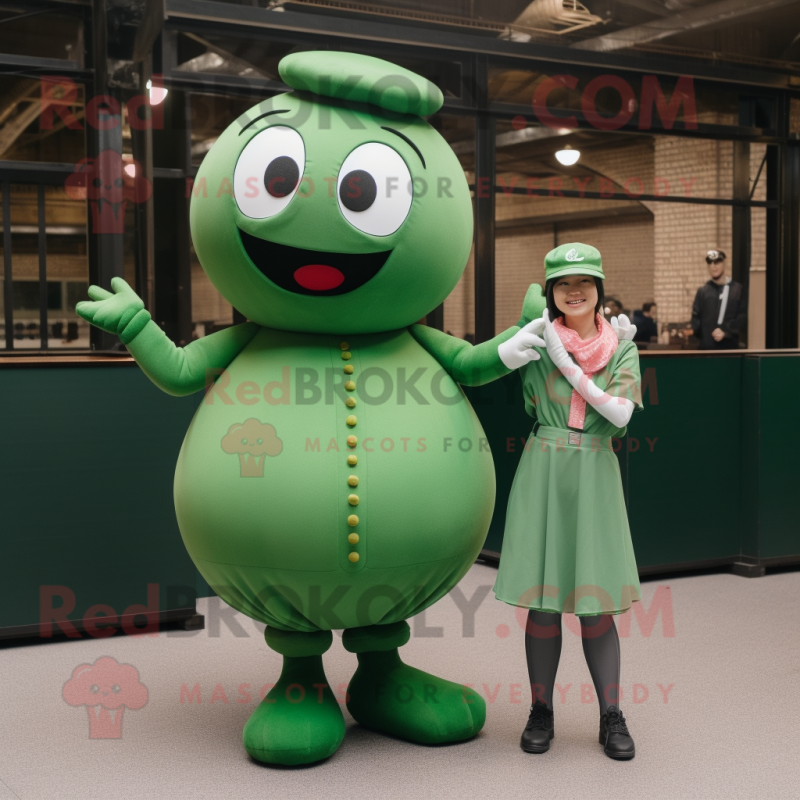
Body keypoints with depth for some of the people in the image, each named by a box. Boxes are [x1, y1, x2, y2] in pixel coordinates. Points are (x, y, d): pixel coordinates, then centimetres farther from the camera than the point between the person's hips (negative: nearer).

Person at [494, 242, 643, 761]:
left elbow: (621, 413, -6)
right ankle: (541, 712, 16)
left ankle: (612, 717, 12)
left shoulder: (621, 347, 5)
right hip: (542, 474, 0)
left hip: (595, 475, 0)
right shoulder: (535, 339, 2)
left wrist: (569, 365, -11)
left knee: (596, 605, 1)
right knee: (542, 601, 3)